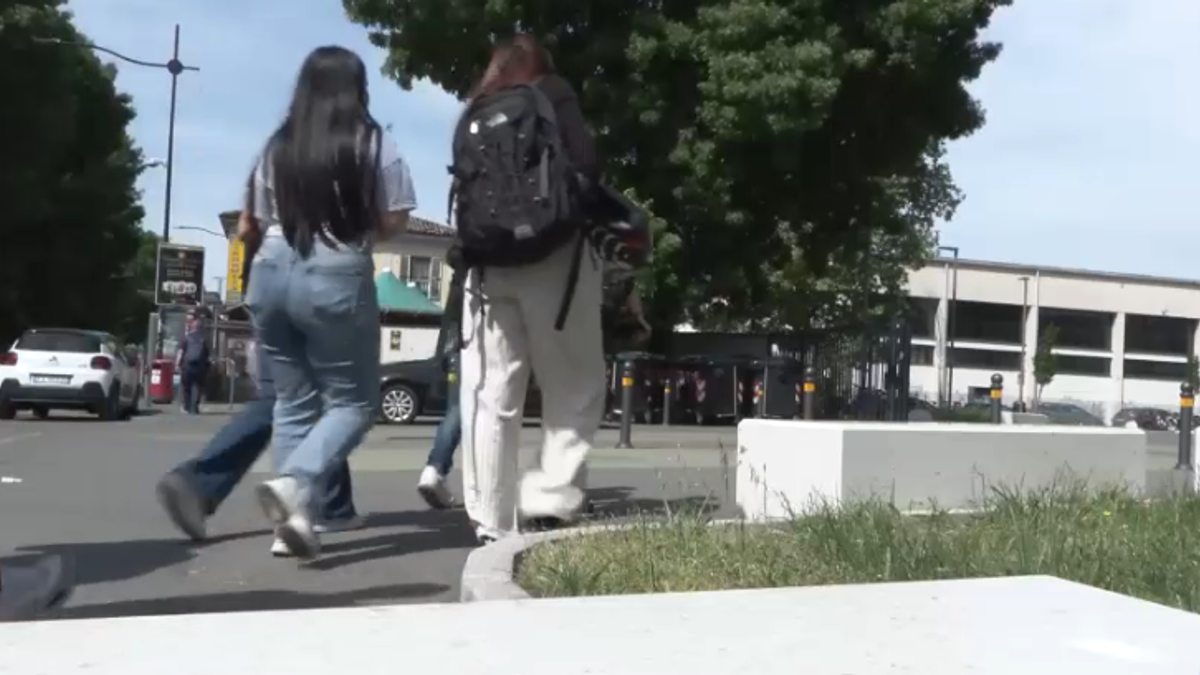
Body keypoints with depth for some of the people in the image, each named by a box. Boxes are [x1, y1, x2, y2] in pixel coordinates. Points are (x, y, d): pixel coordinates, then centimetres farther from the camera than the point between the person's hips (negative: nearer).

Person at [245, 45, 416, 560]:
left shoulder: (277, 147, 9)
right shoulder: (373, 144, -2)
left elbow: (263, 219, 15)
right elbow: (394, 221, 0)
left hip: (271, 272, 5)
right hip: (337, 277, -4)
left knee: (293, 401, 14)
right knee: (353, 402, 5)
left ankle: (295, 515, 9)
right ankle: (293, 483, -18)